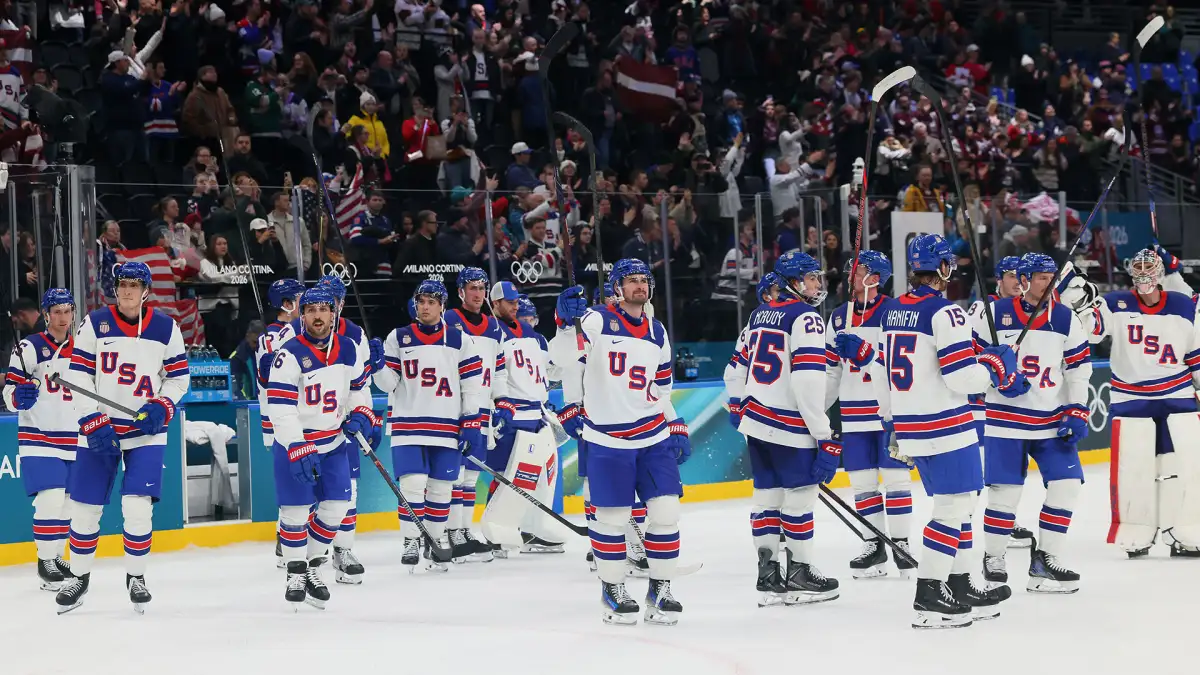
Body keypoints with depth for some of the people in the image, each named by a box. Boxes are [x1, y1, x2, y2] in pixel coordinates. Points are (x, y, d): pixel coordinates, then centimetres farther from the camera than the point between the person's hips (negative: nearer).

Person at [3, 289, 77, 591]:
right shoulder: (29, 348, -8)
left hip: (75, 440, 6)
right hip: (39, 438, -6)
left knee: (70, 503, 9)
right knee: (51, 499, -16)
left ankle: (56, 555, 25)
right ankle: (45, 561, -4)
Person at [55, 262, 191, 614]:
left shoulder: (165, 328, 0)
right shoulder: (95, 324, -3)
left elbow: (179, 375, 8)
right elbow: (79, 377, -4)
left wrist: (161, 408, -10)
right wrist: (94, 424, -13)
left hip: (146, 430, -1)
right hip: (99, 429, 1)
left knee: (138, 505, -13)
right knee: (85, 506, 3)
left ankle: (136, 577, 7)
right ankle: (78, 578, 21)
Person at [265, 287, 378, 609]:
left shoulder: (348, 350, -1)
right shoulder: (289, 354, -19)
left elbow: (359, 385, 17)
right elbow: (279, 408, -23)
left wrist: (361, 415, -2)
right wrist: (298, 449, -28)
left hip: (333, 442, 5)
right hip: (293, 443, -5)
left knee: (336, 507, 3)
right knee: (295, 510, -4)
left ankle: (313, 567, 19)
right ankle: (295, 574, 11)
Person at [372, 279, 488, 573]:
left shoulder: (459, 340, 4)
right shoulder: (398, 338, 4)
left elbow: (474, 384, 4)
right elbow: (387, 382, 5)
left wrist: (472, 424, -2)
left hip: (447, 427, 1)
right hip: (408, 424, -1)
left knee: (441, 489, 6)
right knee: (412, 484, -10)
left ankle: (434, 543, 19)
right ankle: (411, 542, 1)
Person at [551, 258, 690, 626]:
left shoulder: (657, 333, 12)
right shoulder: (597, 322, -6)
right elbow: (564, 358, -17)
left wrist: (676, 428, 15)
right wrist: (567, 322, -34)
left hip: (653, 437, 5)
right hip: (608, 439, -5)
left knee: (665, 511, -1)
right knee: (612, 516, -2)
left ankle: (660, 589, 11)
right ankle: (612, 590, 15)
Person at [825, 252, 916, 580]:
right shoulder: (838, 318, 10)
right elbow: (829, 369, 16)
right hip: (854, 415, 5)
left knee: (895, 477, -1)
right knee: (862, 482, 7)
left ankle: (901, 544, 6)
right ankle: (874, 546, 15)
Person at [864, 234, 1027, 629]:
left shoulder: (891, 311, 11)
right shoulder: (943, 312, -15)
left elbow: (883, 372, 16)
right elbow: (961, 376, -19)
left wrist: (894, 424, 24)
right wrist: (999, 367, -1)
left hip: (910, 426, 9)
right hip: (944, 426, -9)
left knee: (953, 502, 18)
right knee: (954, 504, -5)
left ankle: (959, 585, 24)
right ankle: (929, 597, -10)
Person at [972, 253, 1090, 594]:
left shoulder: (1065, 319, 4)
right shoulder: (994, 314, -7)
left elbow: (1079, 368, 7)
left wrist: (1077, 412, -1)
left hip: (1052, 420, 4)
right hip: (1004, 417, -4)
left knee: (1067, 483, -4)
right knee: (1005, 490, -6)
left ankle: (1045, 559, 6)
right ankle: (992, 559, 11)